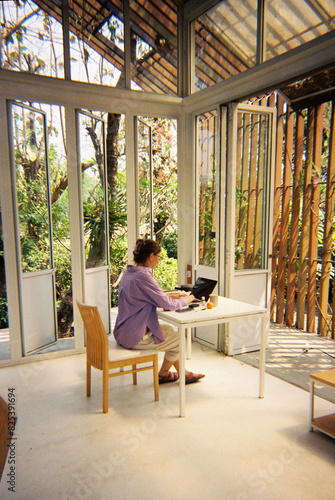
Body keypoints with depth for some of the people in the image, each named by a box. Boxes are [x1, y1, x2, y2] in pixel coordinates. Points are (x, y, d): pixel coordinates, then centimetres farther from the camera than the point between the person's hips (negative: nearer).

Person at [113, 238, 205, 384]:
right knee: (180, 339, 6)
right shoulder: (143, 276, -24)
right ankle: (163, 374, 30)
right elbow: (167, 304, -21)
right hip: (135, 338, -10)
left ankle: (183, 373, 32)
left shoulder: (129, 273, 7)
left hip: (124, 333, 10)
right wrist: (185, 300, -2)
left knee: (169, 329, 21)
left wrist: (169, 295, 12)